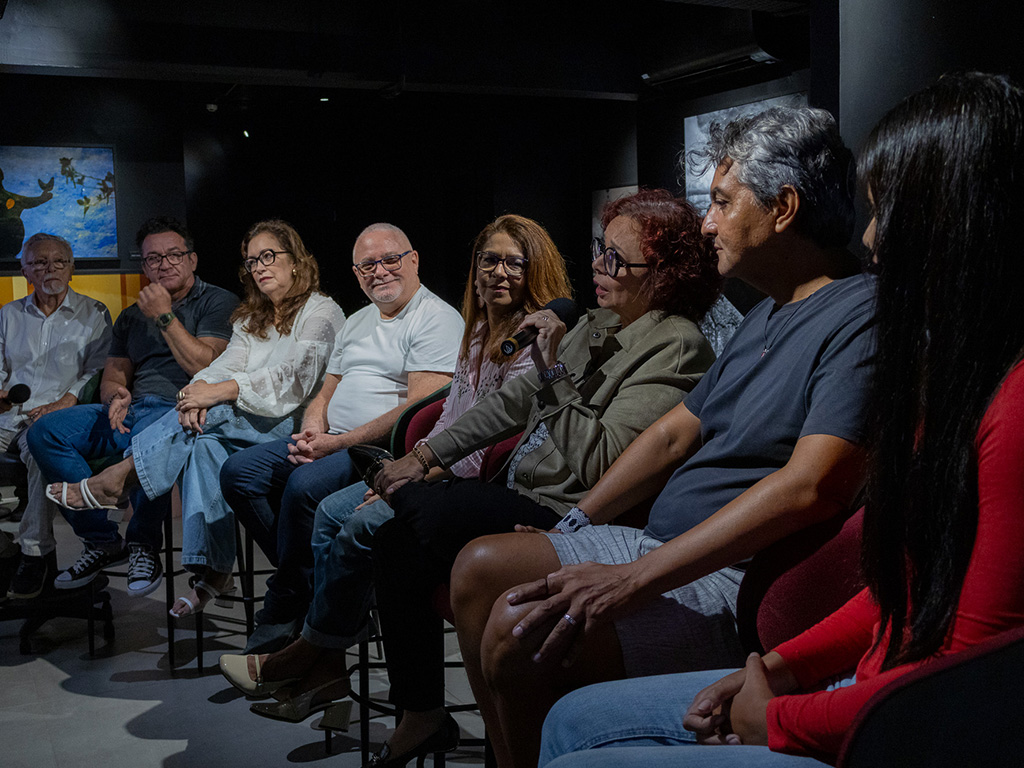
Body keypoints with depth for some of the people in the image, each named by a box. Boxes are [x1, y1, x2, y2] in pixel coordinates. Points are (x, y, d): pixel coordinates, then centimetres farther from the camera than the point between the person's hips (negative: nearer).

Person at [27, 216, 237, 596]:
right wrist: (117, 396, -3)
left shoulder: (218, 302, 5)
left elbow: (205, 367, -8)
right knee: (45, 432, -12)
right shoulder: (132, 316, 26)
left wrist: (165, 317, -5)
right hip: (131, 411, 7)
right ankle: (102, 540, -7)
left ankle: (144, 543, -15)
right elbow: (113, 375, 22)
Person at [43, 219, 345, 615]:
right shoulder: (249, 320, 23)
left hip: (295, 425, -5)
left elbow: (292, 379, -14)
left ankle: (117, 479, -21)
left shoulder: (322, 312, 0)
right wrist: (197, 389, -20)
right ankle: (212, 569, -31)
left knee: (213, 413, -29)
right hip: (243, 428, 5)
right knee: (203, 442, -28)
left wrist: (216, 393, -22)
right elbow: (227, 365, 5)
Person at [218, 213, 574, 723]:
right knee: (331, 512, 4)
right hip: (444, 471, 10)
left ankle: (308, 654, 4)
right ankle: (325, 665, 4)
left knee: (362, 527, -19)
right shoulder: (479, 331, 14)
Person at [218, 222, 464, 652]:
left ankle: (284, 610, -12)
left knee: (305, 484, -32)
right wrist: (312, 429, -1)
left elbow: (419, 407, -17)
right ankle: (309, 581, -5)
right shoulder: (357, 323, 22)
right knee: (238, 472, -7)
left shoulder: (437, 320, -6)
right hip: (331, 443, 9)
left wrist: (338, 443, -18)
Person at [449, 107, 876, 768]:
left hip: (734, 582, -10)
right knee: (481, 567, 5)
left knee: (523, 628, -26)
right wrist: (570, 529, 14)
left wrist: (634, 579, -29)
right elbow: (674, 434, 20)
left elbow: (808, 487, -28)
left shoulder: (860, 316, -16)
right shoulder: (765, 316, 18)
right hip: (665, 543, 10)